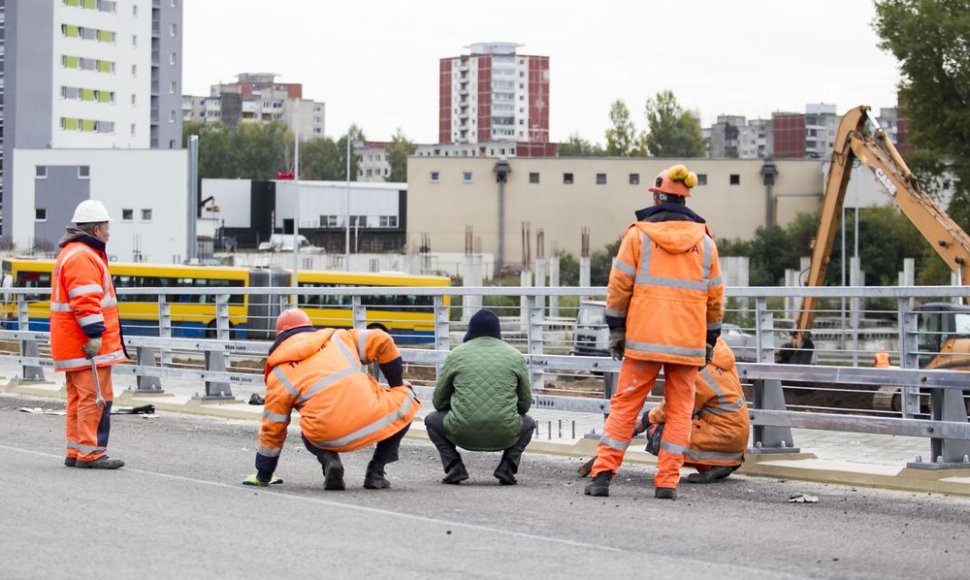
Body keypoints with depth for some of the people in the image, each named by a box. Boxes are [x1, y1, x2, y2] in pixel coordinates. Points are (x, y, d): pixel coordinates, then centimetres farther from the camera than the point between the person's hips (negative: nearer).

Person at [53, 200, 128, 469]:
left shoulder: (72, 253, 21)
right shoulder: (82, 257, -16)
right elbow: (85, 301, -23)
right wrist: (94, 334, -24)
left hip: (72, 344, 11)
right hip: (88, 346, -11)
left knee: (79, 398, 14)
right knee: (96, 397, -9)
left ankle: (75, 452, 17)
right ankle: (89, 453, -9)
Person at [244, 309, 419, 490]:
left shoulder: (279, 374, 17)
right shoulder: (337, 338, 21)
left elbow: (272, 430, 18)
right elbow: (381, 341, 13)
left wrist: (263, 475, 29)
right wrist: (398, 386, 24)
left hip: (329, 438, 1)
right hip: (375, 421, -1)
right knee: (405, 398, 30)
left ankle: (329, 462, 2)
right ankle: (376, 472, 17)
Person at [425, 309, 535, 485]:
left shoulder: (456, 355, 7)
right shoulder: (516, 356, 8)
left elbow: (439, 401, 13)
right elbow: (525, 403, 14)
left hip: (463, 434, -1)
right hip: (504, 436, 1)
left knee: (432, 420, 30)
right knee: (528, 423, 33)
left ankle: (453, 466, 8)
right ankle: (507, 466, 9)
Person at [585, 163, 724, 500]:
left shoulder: (639, 235, 0)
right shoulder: (705, 242, 9)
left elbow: (619, 287, -2)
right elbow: (715, 298, 13)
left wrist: (615, 330, 6)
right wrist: (709, 342, 20)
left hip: (644, 339, -2)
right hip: (688, 343, 2)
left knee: (625, 404, 3)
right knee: (679, 409, 7)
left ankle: (602, 474, -2)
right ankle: (667, 482, 1)